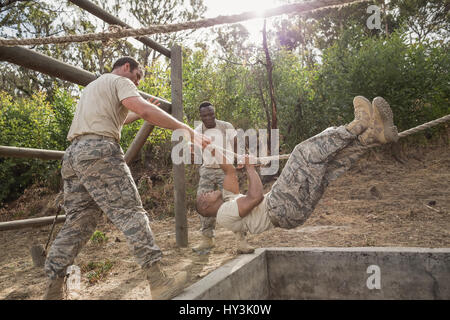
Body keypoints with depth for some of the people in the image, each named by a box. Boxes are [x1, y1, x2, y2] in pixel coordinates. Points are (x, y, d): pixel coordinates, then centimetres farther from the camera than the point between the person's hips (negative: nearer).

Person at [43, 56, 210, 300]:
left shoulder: (92, 87, 34)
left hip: (73, 155, 9)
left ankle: (52, 292, 10)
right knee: (130, 214, -12)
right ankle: (158, 284, -14)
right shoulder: (120, 81, 5)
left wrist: (138, 113, 43)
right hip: (99, 152, -9)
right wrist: (187, 130, -14)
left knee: (77, 223, 9)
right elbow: (145, 110, -13)